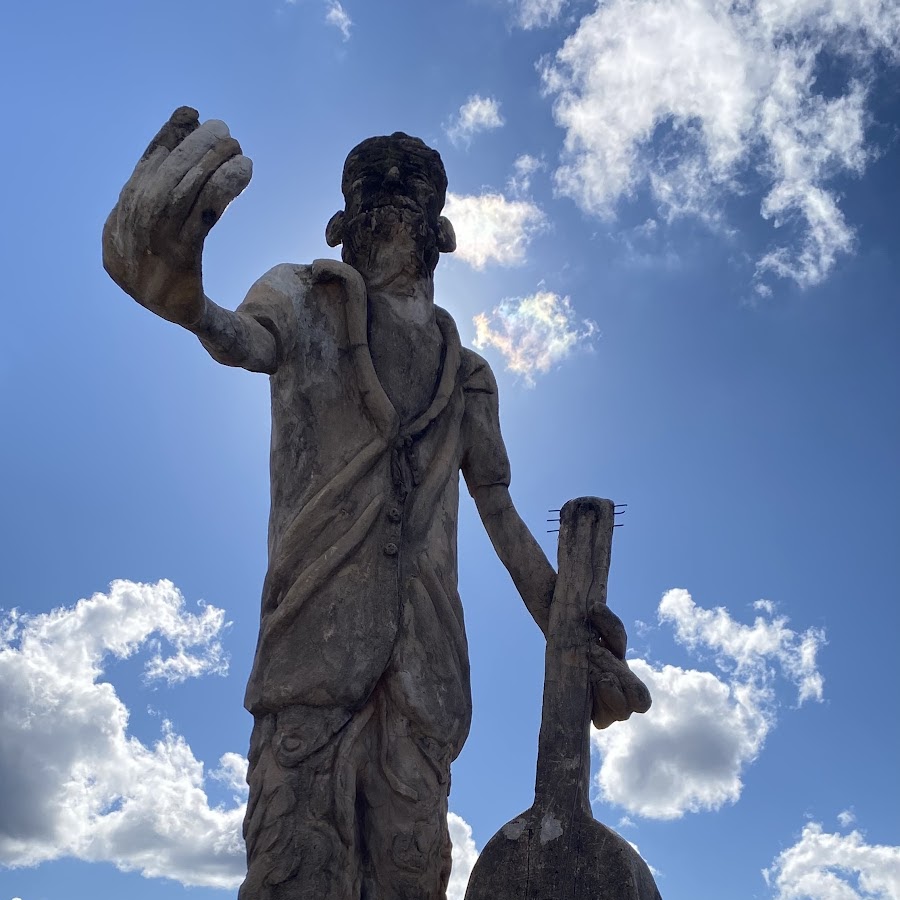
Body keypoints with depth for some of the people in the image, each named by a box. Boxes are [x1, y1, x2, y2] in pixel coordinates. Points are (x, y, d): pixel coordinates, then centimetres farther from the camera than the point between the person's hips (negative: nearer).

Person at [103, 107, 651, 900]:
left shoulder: (466, 374, 21)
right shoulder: (307, 299, 11)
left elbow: (500, 513, 22)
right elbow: (250, 340, -14)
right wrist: (194, 308, -39)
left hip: (428, 648, 4)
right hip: (319, 621, -3)